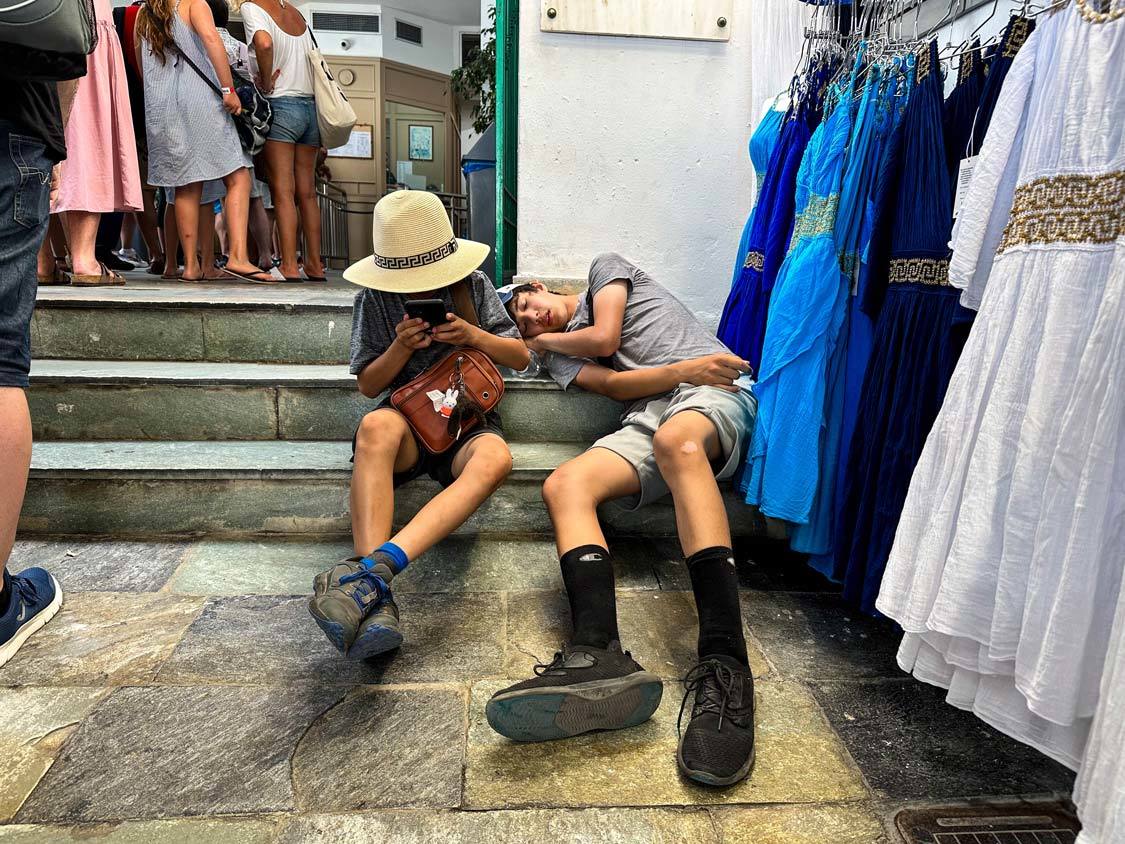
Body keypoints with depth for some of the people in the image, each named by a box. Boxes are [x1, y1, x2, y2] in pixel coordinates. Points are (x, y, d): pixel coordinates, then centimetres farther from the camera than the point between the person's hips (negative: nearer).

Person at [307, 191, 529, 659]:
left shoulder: (474, 286, 6)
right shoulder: (374, 301, 5)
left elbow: (520, 357, 9)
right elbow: (368, 385, 8)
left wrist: (474, 335, -11)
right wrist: (401, 347, -12)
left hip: (468, 421, 1)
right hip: (408, 417, 0)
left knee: (495, 458, -38)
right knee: (377, 426, -39)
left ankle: (374, 568, -50)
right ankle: (377, 603, -48)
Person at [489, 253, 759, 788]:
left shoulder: (604, 268, 24)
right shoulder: (558, 357, 27)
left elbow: (605, 339, 5)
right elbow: (616, 384, 7)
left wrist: (550, 340, 21)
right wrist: (685, 370, -8)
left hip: (717, 391, -4)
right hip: (647, 417, 4)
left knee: (675, 438, -39)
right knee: (564, 484, -24)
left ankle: (724, 667, -50)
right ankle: (600, 654, -48)